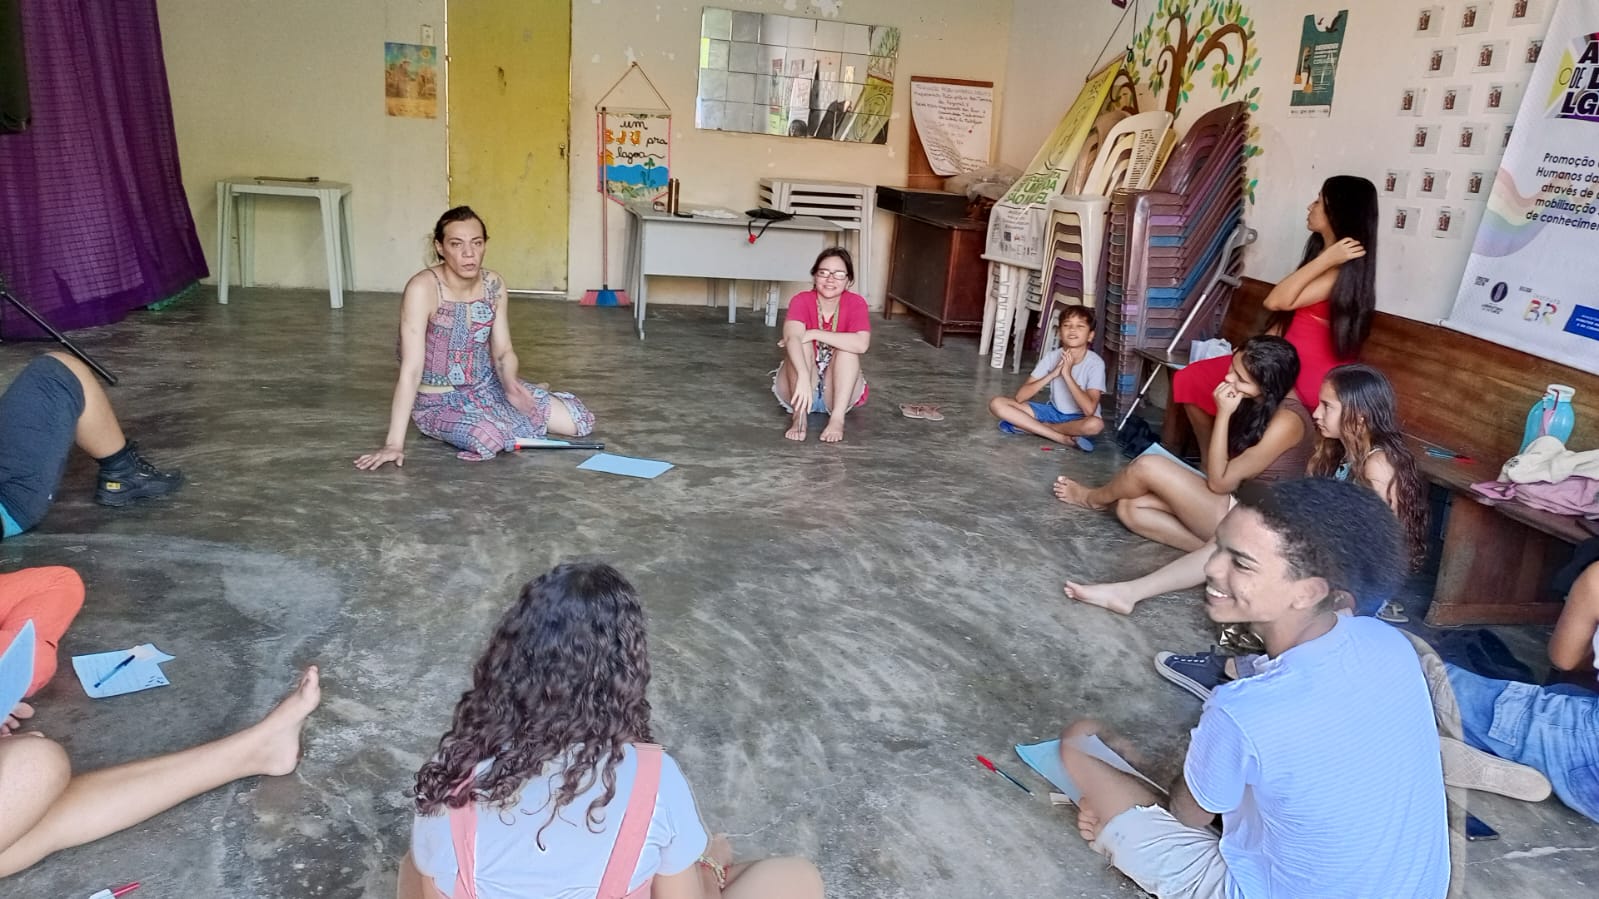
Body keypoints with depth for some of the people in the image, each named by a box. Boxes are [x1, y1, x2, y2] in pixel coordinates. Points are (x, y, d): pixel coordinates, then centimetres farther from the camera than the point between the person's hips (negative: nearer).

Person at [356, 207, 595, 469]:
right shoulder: (423, 288, -25)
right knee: (488, 440, -37)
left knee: (580, 422, -3)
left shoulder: (494, 285, -7)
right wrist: (394, 443, -31)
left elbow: (503, 352, 2)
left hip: (488, 387, 5)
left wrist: (511, 384, -23)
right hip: (440, 402, -4)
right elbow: (411, 370, -29)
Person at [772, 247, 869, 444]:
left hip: (837, 391, 1)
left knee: (848, 347, -24)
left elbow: (862, 344, -31)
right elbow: (792, 338, -34)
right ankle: (799, 416, -37)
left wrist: (814, 334, -30)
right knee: (801, 343, -25)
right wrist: (804, 377, -52)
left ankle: (837, 418, -36)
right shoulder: (801, 300, -14)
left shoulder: (855, 303, -11)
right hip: (799, 388, -1)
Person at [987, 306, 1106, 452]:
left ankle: (1031, 426, -20)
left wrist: (1067, 375, -30)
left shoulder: (1095, 363, -17)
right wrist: (1052, 374, -24)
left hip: (1078, 419, -3)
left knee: (1096, 424, -40)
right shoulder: (1052, 356, -8)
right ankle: (1064, 438, -20)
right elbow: (1020, 397, -14)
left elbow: (1089, 410, -29)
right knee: (997, 403, -15)